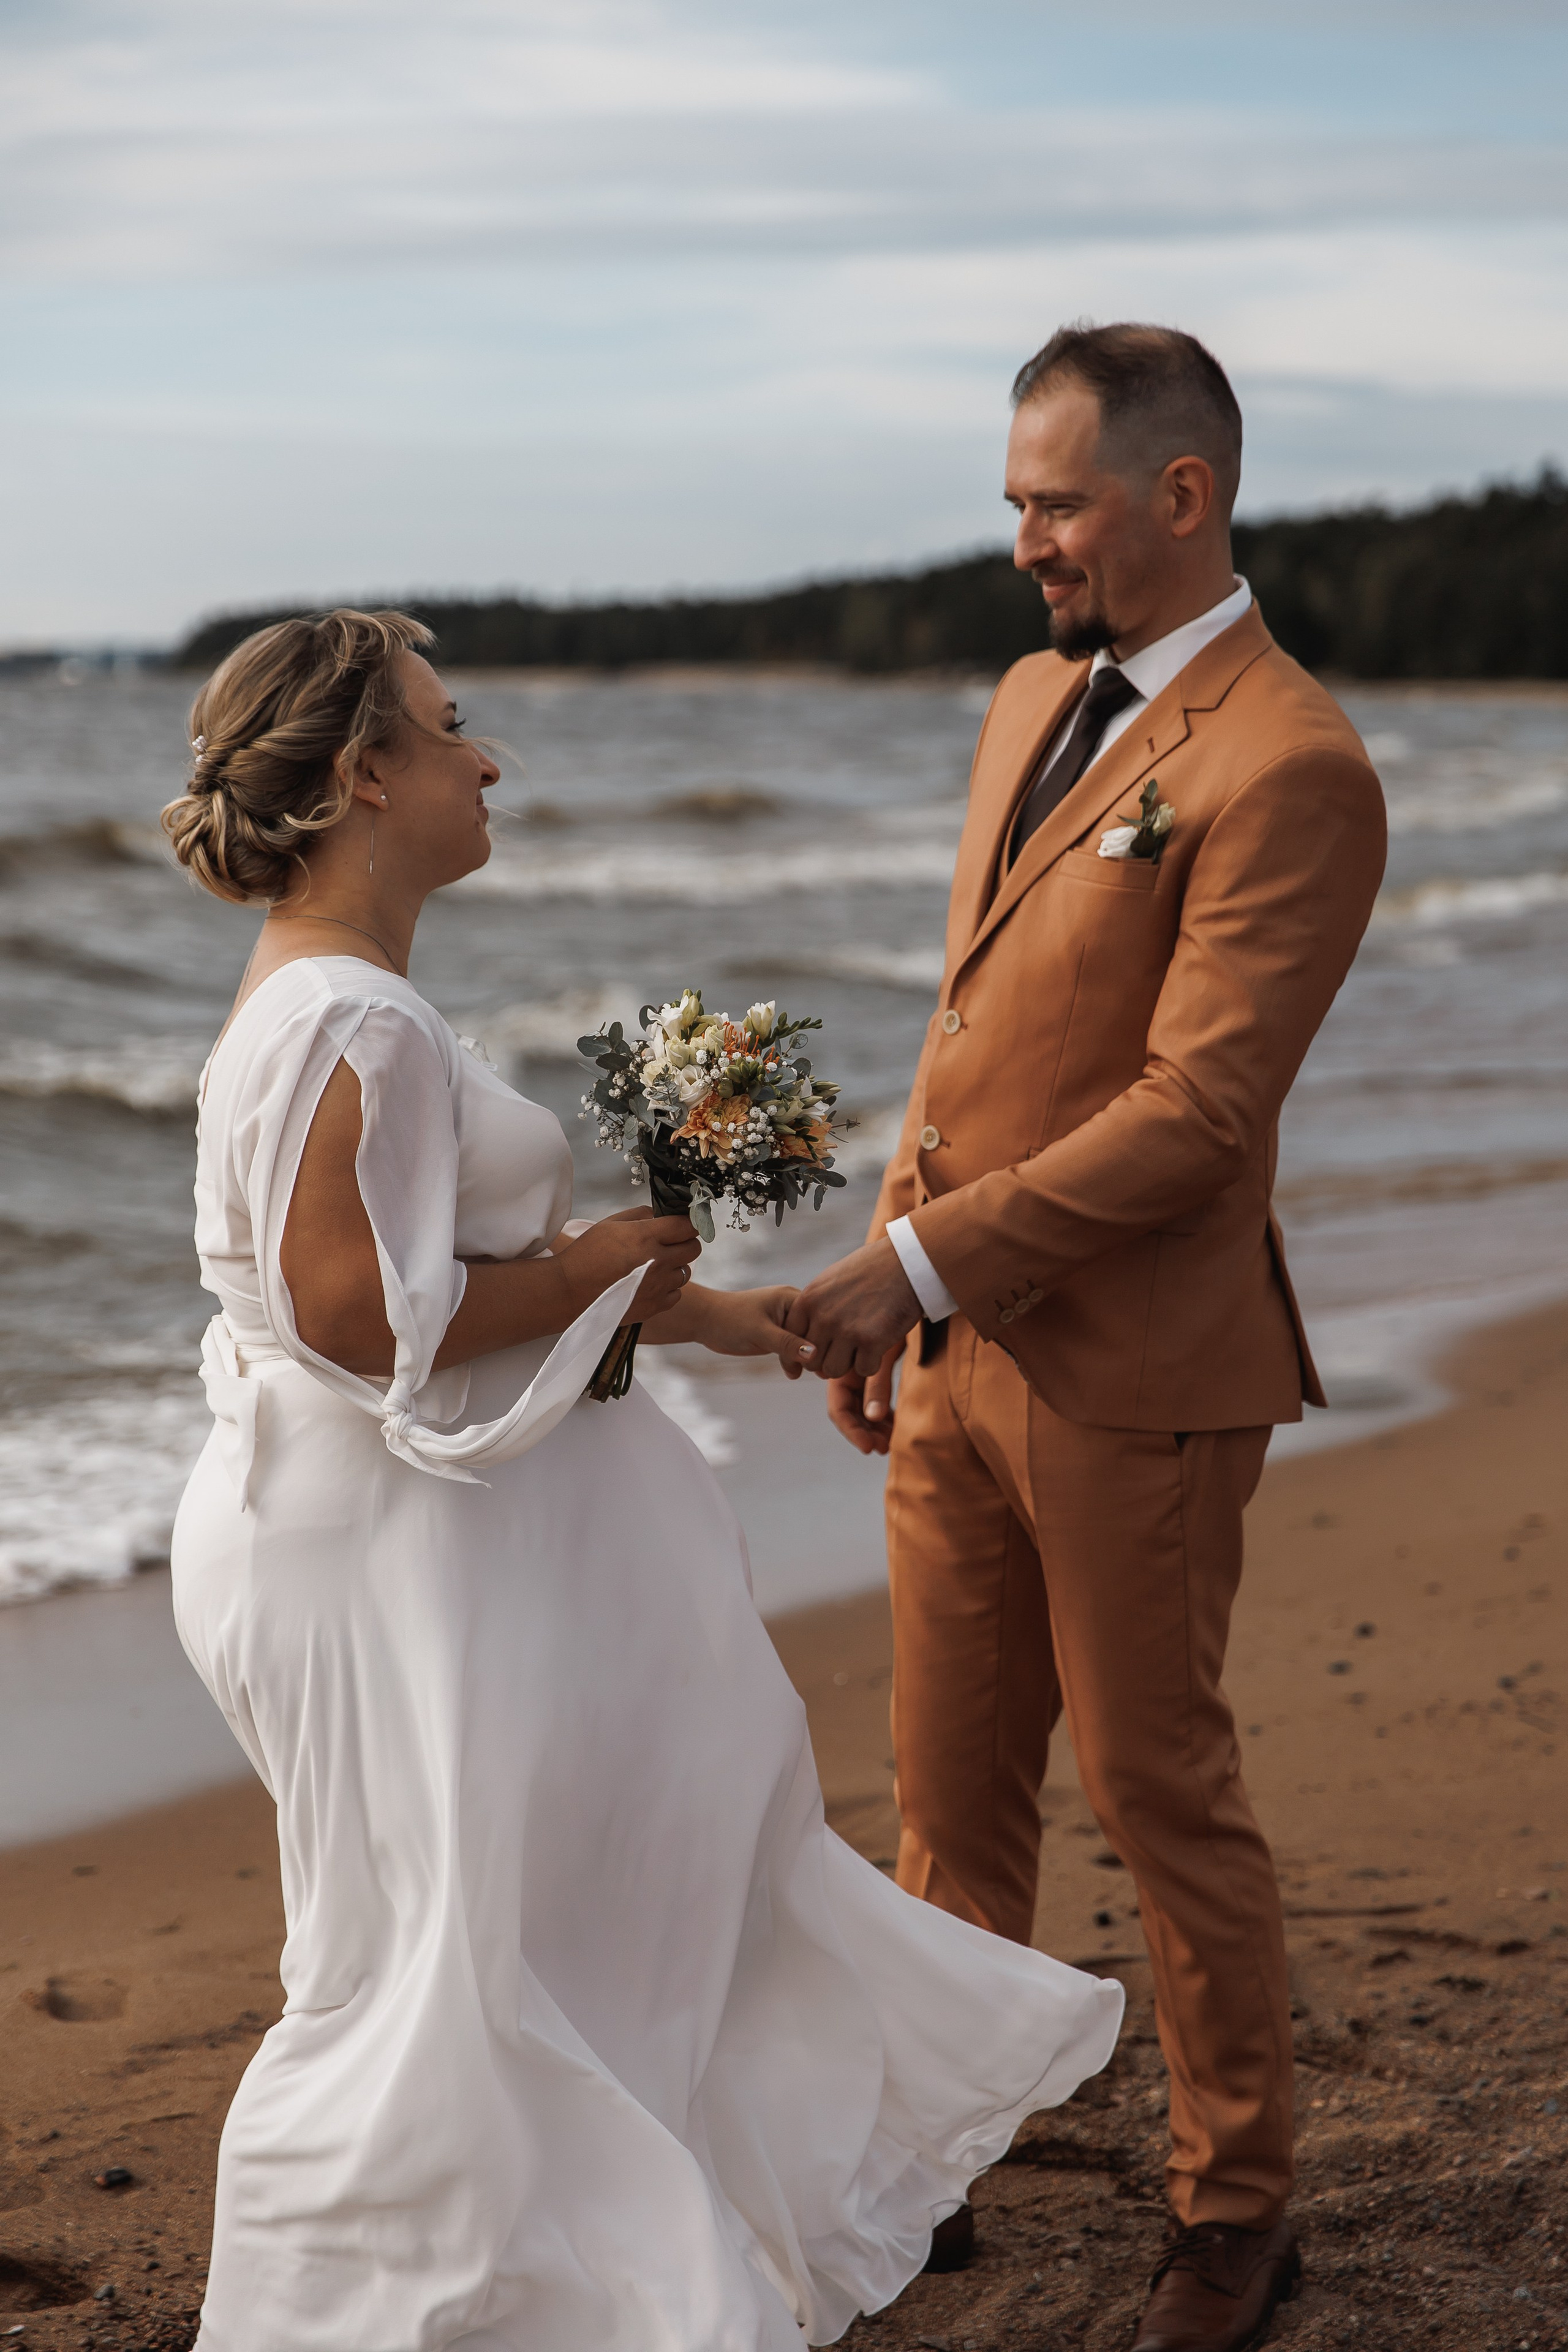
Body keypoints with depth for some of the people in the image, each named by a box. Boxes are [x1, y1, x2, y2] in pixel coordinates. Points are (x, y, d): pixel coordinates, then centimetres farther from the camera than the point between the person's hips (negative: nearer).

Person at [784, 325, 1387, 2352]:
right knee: (949, 1789, 15)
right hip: (959, 1350, 8)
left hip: (1132, 1373, -7)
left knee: (1158, 1793, 7)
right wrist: (887, 1279, 14)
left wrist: (925, 1263, -21)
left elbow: (1196, 1110, -22)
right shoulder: (1035, 696, 11)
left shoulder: (1285, 767, -17)